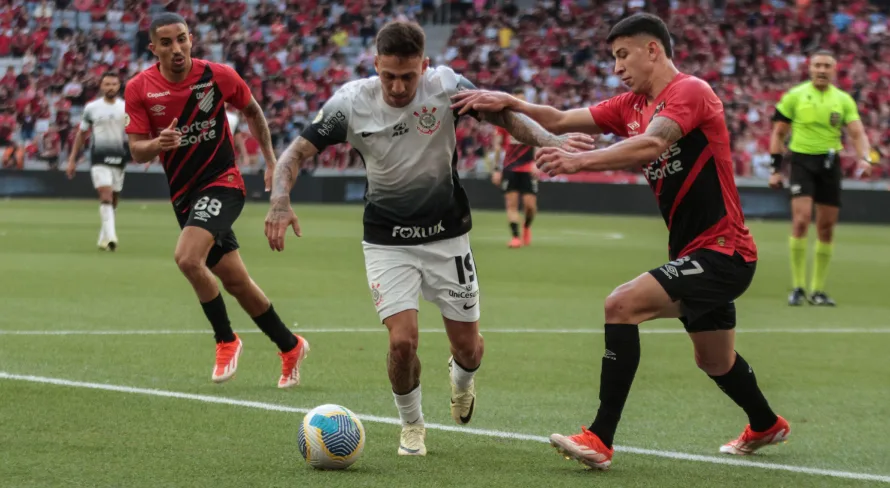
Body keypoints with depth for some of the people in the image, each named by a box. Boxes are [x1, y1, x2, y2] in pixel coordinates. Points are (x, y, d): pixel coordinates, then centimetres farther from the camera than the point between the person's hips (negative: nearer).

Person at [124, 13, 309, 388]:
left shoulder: (218, 76, -10)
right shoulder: (139, 89, -6)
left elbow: (252, 111, 9)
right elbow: (137, 152, -6)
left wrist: (271, 161, 9)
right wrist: (158, 143, -28)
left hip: (222, 184, -4)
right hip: (183, 195, 4)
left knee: (187, 258, -26)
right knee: (236, 282, 9)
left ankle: (226, 340, -7)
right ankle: (290, 347, 27)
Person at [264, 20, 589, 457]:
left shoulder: (445, 86, -16)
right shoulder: (351, 101, -16)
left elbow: (503, 115, -14)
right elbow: (298, 152, -13)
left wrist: (550, 142, -33)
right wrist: (280, 200, -32)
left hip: (447, 235, 1)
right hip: (387, 240, -1)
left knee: (468, 346, 6)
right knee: (403, 341, -17)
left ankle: (462, 377, 47)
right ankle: (411, 425, 14)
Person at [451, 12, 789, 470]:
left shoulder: (690, 92, -17)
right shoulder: (632, 105, 10)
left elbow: (651, 145, -34)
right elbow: (561, 121, 10)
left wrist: (579, 160, -44)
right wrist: (508, 102, -5)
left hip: (721, 252, -10)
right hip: (697, 253, 10)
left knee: (622, 305, -24)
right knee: (715, 361, 26)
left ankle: (601, 439, -24)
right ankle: (766, 425, 54)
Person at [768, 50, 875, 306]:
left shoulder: (844, 100, 6)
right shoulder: (794, 96, 1)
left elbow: (858, 133, -1)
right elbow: (778, 133, 6)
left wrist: (864, 159, -20)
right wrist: (776, 169, 0)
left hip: (830, 164, 3)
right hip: (802, 161, -3)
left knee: (826, 228, 4)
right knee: (801, 220, -16)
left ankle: (818, 290, 14)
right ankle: (798, 287, -7)